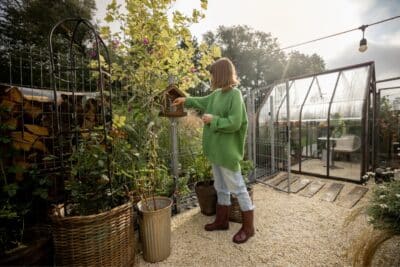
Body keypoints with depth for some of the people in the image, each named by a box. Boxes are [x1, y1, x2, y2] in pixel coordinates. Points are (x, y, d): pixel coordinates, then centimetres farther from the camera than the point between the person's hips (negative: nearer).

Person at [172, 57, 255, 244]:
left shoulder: (234, 94, -15)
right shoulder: (217, 94, 10)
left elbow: (234, 123, -23)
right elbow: (204, 102, 30)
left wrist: (212, 120, -14)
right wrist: (186, 100, 36)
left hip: (227, 151, -9)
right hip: (216, 150, 9)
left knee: (237, 187, 4)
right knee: (221, 187, 19)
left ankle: (248, 227, 23)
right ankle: (222, 220, 37)